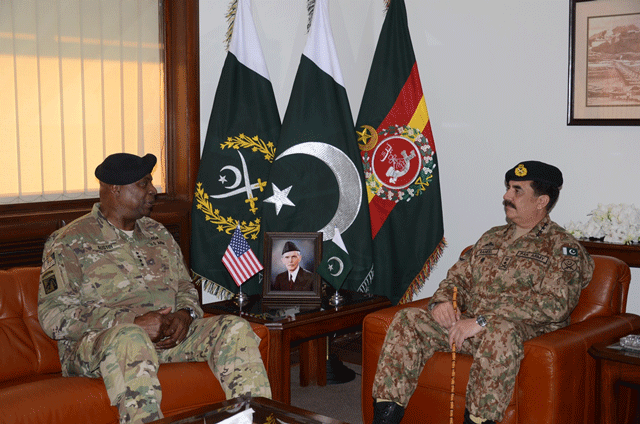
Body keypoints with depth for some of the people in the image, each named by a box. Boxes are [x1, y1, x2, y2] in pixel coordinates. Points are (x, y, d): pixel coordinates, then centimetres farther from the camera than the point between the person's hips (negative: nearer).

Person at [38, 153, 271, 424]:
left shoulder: (158, 234, 21)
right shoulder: (70, 243, 0)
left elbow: (185, 286, 25)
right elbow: (53, 315, -10)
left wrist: (185, 314, -3)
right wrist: (133, 323, -19)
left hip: (168, 336, 6)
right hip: (96, 343, -5)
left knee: (234, 328, -16)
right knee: (130, 339, -41)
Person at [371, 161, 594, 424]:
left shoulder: (563, 247, 0)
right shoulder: (492, 237, 22)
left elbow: (554, 304, -15)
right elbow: (458, 276, 24)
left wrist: (483, 320, -22)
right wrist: (442, 301, -3)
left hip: (525, 330, -6)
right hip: (466, 322, 6)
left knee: (501, 331, -41)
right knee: (407, 320, -13)